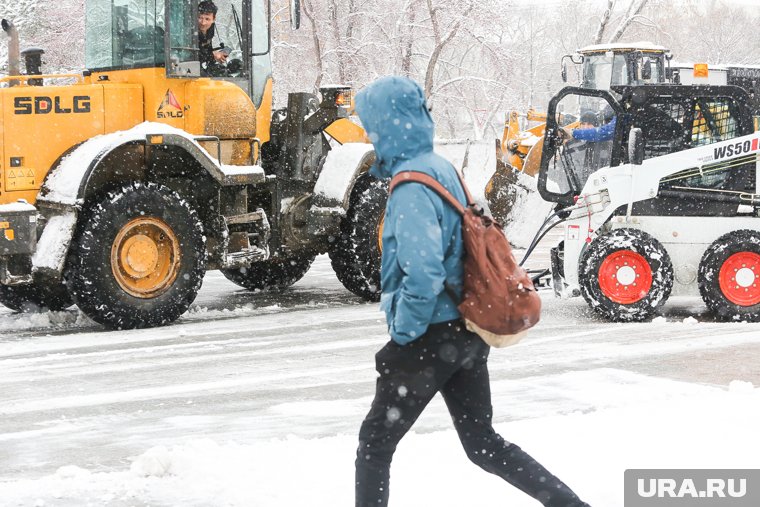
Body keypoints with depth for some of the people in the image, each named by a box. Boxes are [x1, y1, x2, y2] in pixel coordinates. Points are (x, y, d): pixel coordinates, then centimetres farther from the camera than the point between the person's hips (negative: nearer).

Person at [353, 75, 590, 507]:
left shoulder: (411, 187, -19)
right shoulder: (442, 168, 9)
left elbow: (423, 274, -29)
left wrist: (403, 334, -15)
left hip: (431, 339, -9)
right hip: (466, 333, 9)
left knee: (375, 443, 6)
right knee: (483, 443, 15)